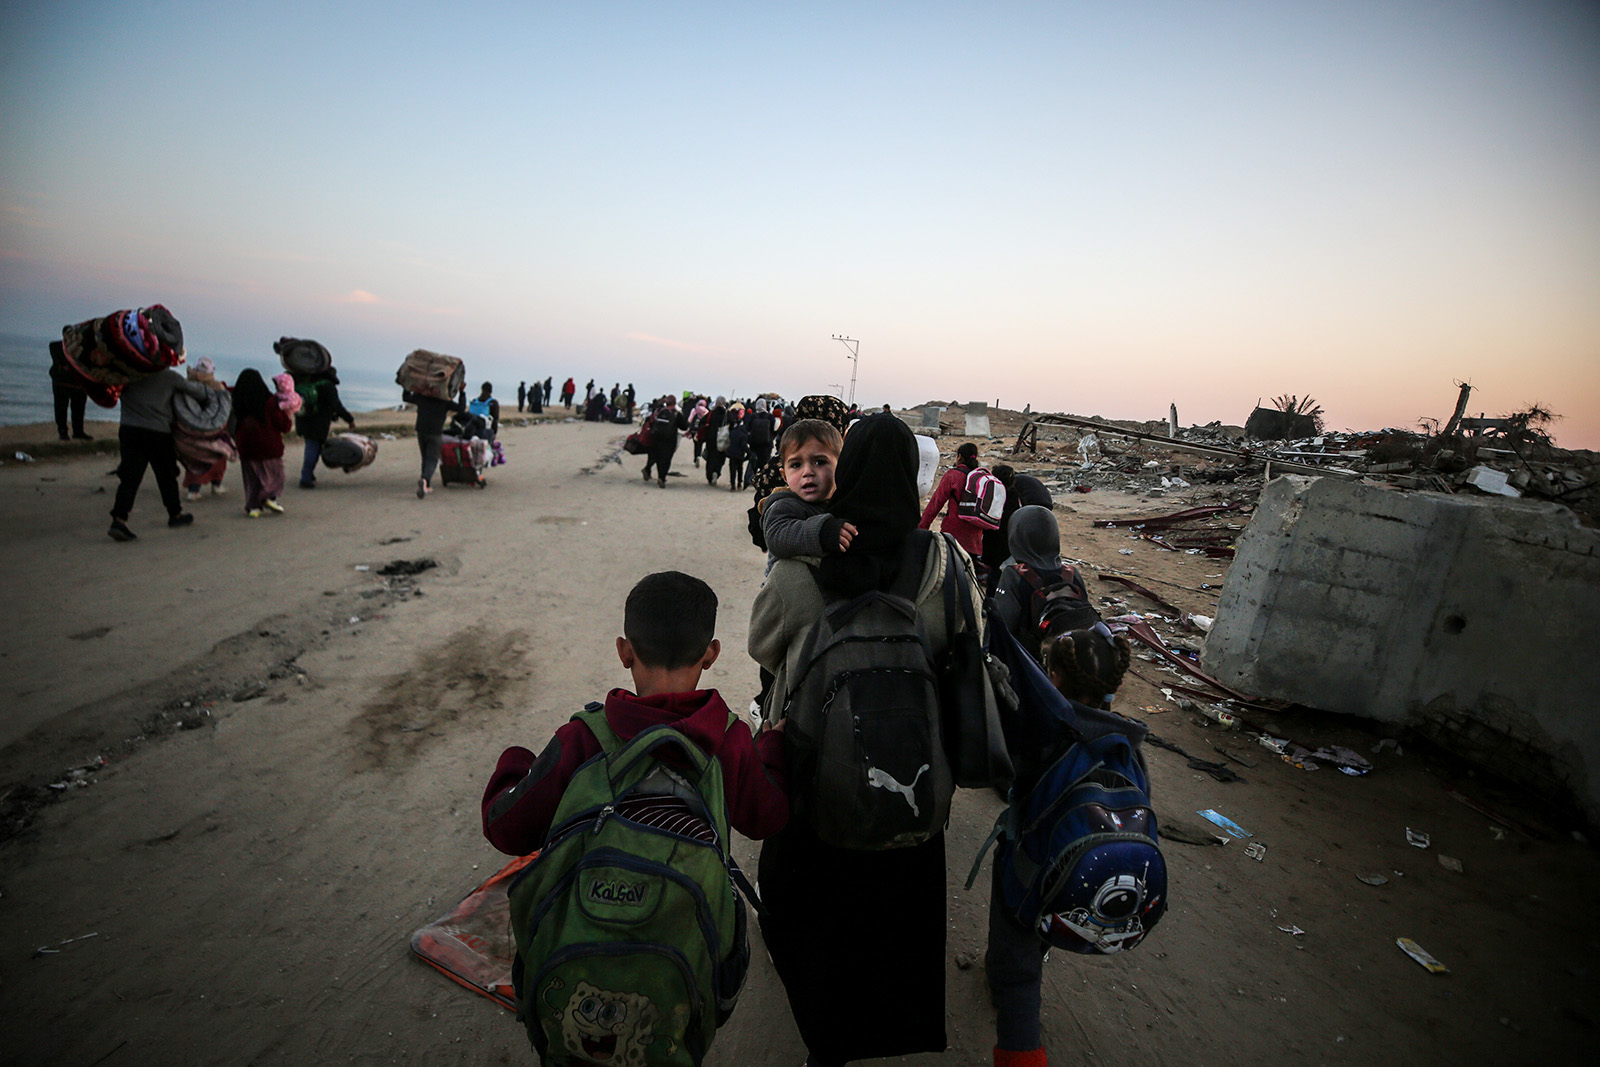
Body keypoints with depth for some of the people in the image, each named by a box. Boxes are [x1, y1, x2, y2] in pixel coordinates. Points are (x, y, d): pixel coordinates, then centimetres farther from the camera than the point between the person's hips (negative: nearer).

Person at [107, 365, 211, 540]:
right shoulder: (169, 376, -1)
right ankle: (175, 515, 27)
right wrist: (205, 386, 30)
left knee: (129, 478, 0)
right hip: (158, 433, -2)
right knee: (167, 476, 13)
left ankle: (118, 520, -12)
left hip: (128, 430, 2)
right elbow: (196, 390, 9)